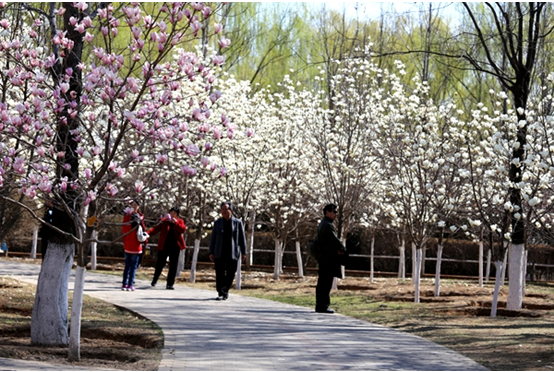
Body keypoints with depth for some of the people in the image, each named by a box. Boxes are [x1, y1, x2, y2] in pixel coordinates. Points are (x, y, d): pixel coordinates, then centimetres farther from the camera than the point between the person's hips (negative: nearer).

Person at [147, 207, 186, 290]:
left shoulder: (180, 221, 6)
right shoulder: (164, 221, 3)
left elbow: (183, 230, -11)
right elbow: (156, 228, -8)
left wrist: (175, 223, -23)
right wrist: (148, 233, -25)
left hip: (175, 247, 1)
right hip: (164, 246, -1)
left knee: (173, 266, 1)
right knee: (160, 264, 4)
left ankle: (170, 284, 6)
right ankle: (154, 280, 23)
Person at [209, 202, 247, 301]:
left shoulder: (238, 223, 5)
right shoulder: (217, 223, 9)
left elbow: (242, 238, 6)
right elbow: (213, 238, 10)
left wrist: (244, 252, 0)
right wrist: (211, 252, 3)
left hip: (232, 253, -1)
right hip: (219, 253, 1)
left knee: (230, 274, 1)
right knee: (220, 274, -5)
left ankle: (225, 291, 19)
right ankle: (221, 293, -3)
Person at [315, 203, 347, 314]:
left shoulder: (322, 224, 19)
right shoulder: (327, 225, -14)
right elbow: (335, 240, -17)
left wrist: (338, 250, 2)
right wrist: (343, 250, 0)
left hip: (323, 259, 10)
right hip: (328, 259, -10)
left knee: (322, 284, 12)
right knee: (326, 283, -9)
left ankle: (320, 306, 16)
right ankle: (322, 306, -8)